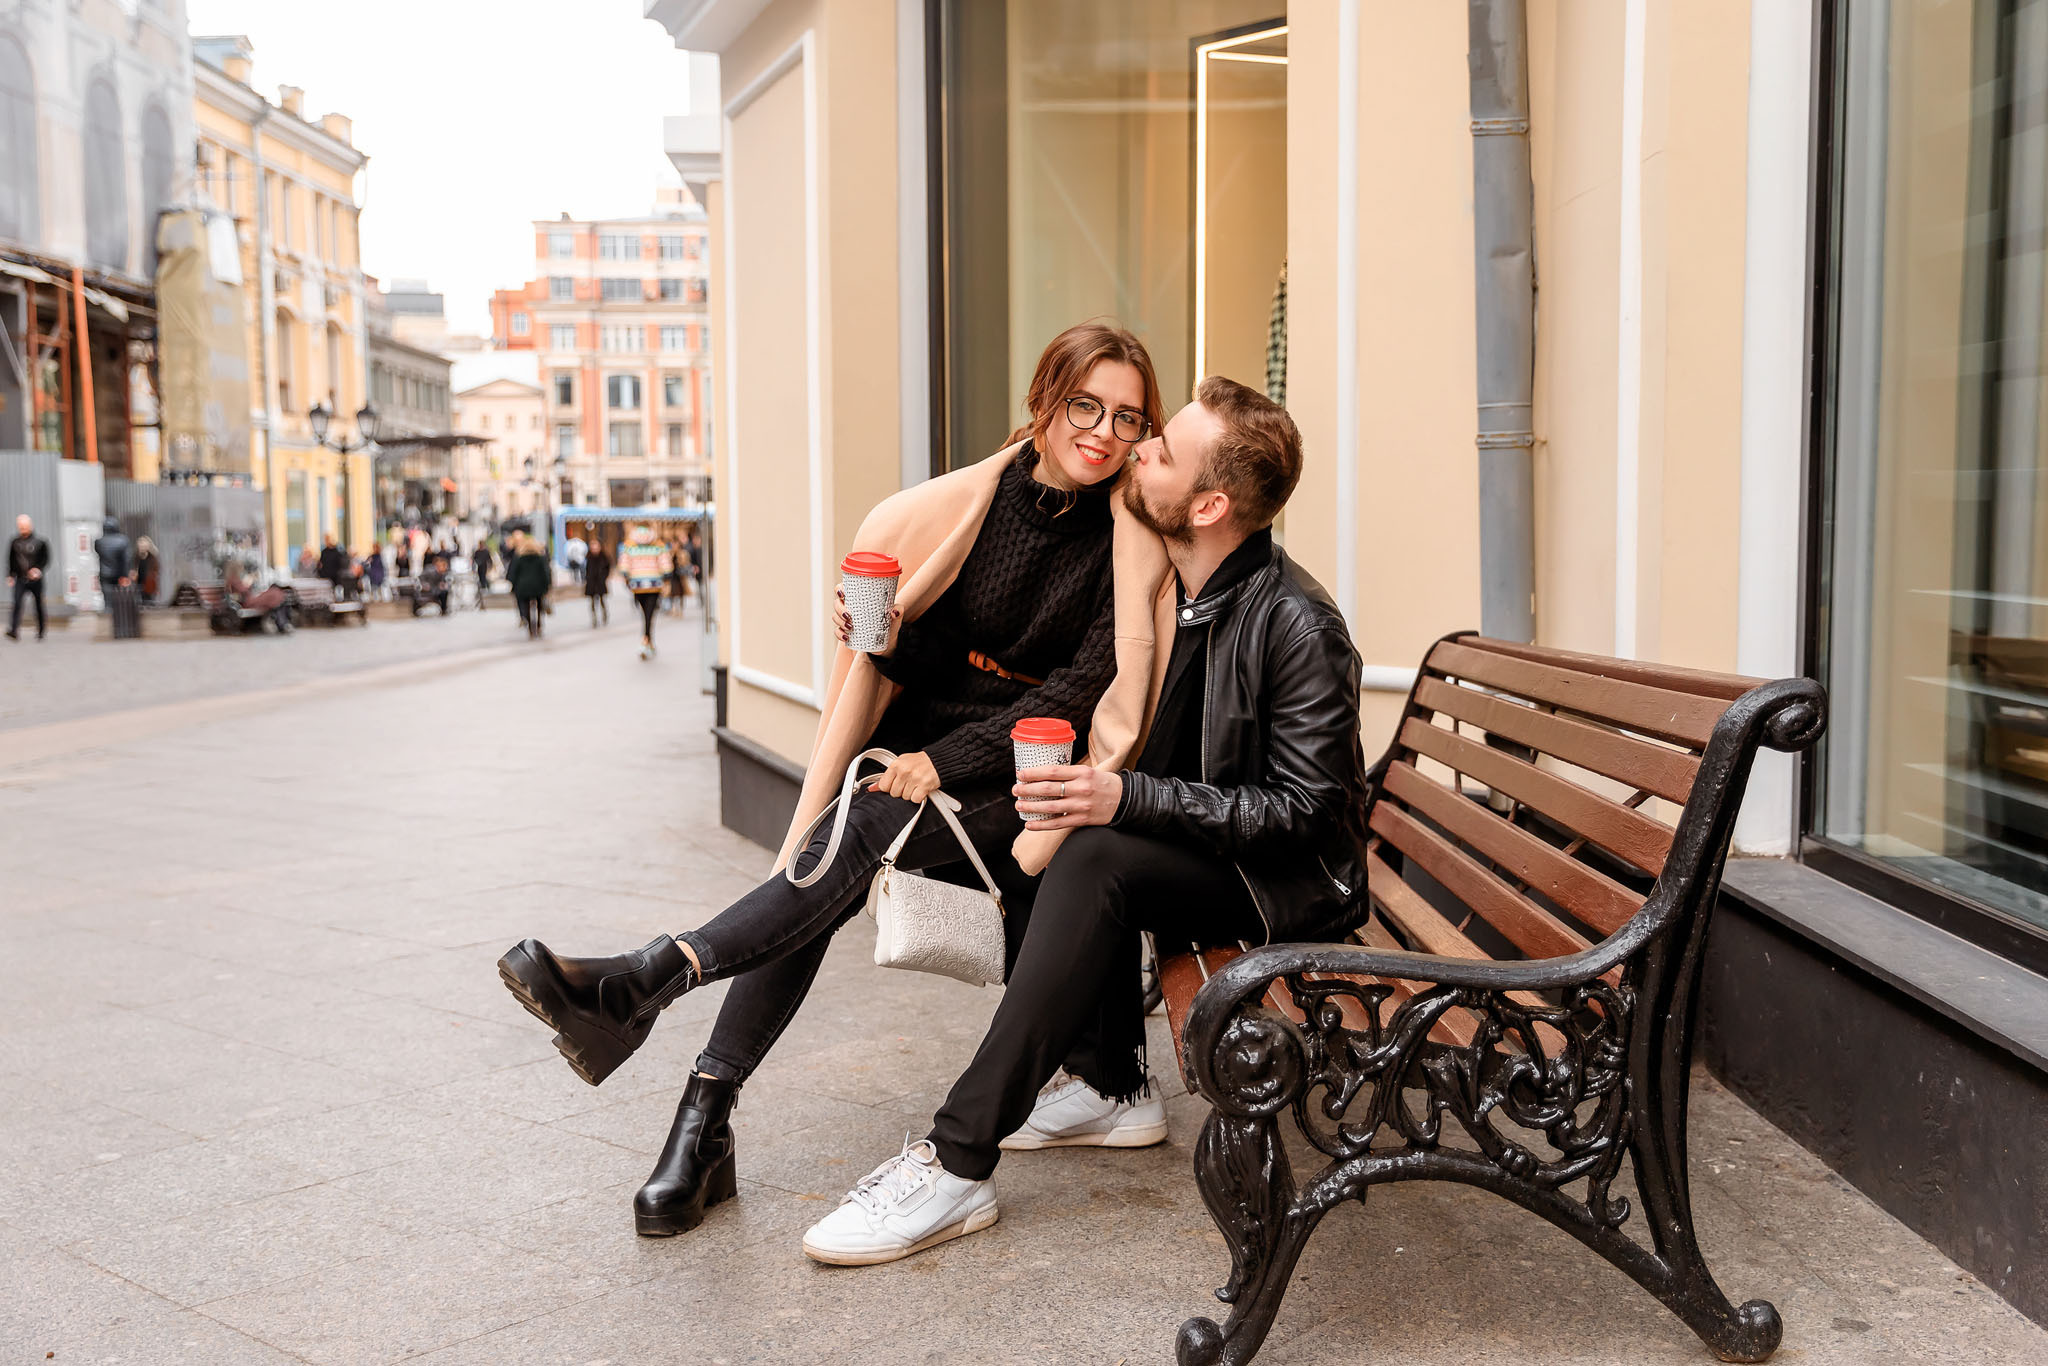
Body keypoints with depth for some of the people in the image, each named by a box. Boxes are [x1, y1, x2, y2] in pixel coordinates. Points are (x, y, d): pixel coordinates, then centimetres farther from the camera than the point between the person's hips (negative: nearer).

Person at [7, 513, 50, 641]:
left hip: (36, 579, -1)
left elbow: (46, 559, 2)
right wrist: (10, 575, 10)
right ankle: (14, 631, -21)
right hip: (20, 580, 1)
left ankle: (41, 631, 22)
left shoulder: (40, 542, -3)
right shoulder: (14, 542, 5)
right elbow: (11, 560, 16)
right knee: (17, 604, -14)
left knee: (39, 605, 7)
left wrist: (38, 569, -14)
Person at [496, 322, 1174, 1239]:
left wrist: (944, 762, -17)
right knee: (821, 867, -22)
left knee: (865, 832, -30)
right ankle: (705, 1124, -22)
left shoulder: (1132, 541, -5)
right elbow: (905, 653, 7)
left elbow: (1081, 689, -11)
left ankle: (647, 979, -40)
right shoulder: (971, 500, 0)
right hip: (924, 740, 3)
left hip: (1021, 777, -3)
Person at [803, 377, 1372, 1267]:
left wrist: (1131, 798, -30)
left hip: (1289, 885, -9)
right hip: (1195, 853, 9)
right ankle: (1111, 1086, 2)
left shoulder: (1297, 625, -22)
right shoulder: (1161, 586, 1)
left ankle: (958, 1165, -30)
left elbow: (1303, 808, -21)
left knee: (1096, 857, -28)